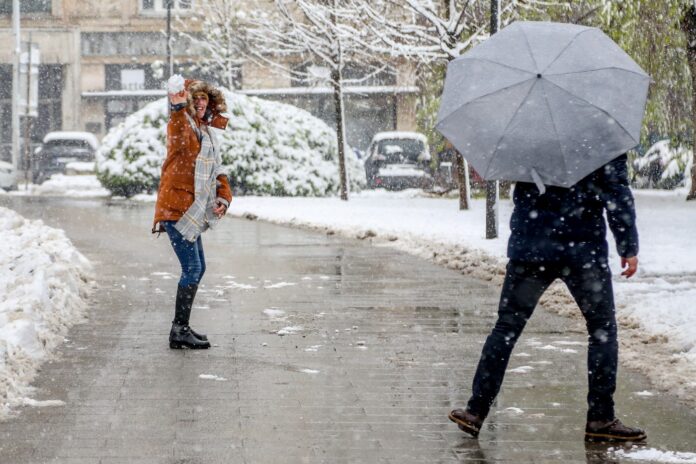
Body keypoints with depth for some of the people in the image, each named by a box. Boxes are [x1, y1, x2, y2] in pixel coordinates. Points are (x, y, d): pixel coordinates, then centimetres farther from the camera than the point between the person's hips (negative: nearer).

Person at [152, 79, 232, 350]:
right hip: (176, 209, -10)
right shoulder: (184, 125, -9)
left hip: (191, 213, 10)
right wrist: (178, 108, -57)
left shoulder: (208, 132, 19)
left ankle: (182, 326, 25)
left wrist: (223, 198, 4)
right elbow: (178, 135, -36)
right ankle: (179, 332, -9)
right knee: (192, 269, -12)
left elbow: (217, 173, 23)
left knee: (197, 269, 16)